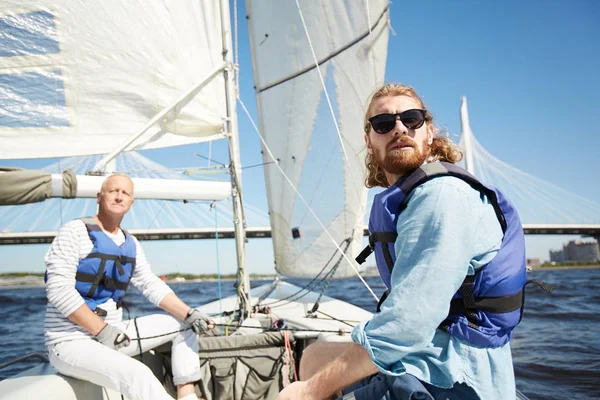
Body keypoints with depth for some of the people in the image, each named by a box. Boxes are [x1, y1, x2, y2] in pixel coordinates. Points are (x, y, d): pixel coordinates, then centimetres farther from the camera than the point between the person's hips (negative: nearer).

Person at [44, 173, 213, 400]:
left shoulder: (131, 244, 11)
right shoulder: (76, 231, -10)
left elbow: (152, 285, 8)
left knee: (184, 325, 3)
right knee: (137, 374, -33)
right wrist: (102, 330, -21)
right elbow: (59, 290, -18)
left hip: (113, 333, 8)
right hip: (70, 341, -8)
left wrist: (189, 313, -6)